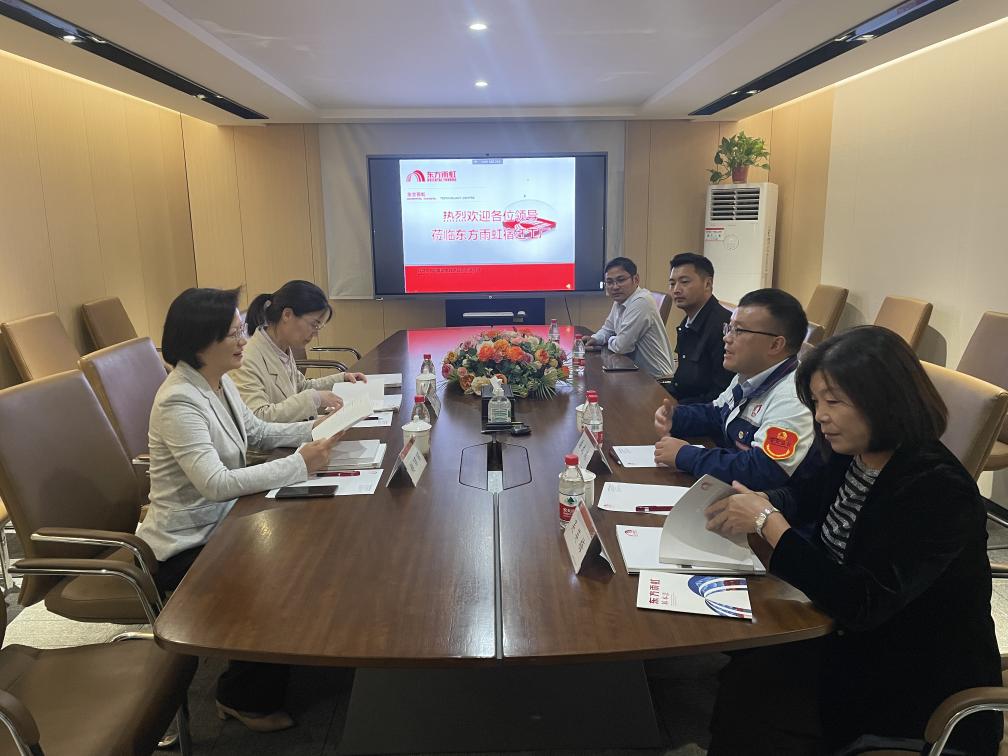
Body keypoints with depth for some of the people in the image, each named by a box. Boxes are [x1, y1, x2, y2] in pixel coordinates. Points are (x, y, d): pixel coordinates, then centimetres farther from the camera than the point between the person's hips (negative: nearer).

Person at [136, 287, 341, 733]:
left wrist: (314, 429, -3)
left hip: (221, 521, 8)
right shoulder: (178, 401, -27)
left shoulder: (218, 381, 0)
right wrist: (299, 464, -33)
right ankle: (244, 697, 14)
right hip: (186, 546, -8)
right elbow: (215, 483, -34)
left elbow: (257, 434, 13)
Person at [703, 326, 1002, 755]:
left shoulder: (937, 492, -27)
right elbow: (805, 497, 17)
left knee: (753, 690, -14)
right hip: (852, 642, 7)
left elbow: (858, 605, -30)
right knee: (744, 673, -9)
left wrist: (768, 522, -27)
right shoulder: (854, 456, -4)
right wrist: (755, 508, -6)